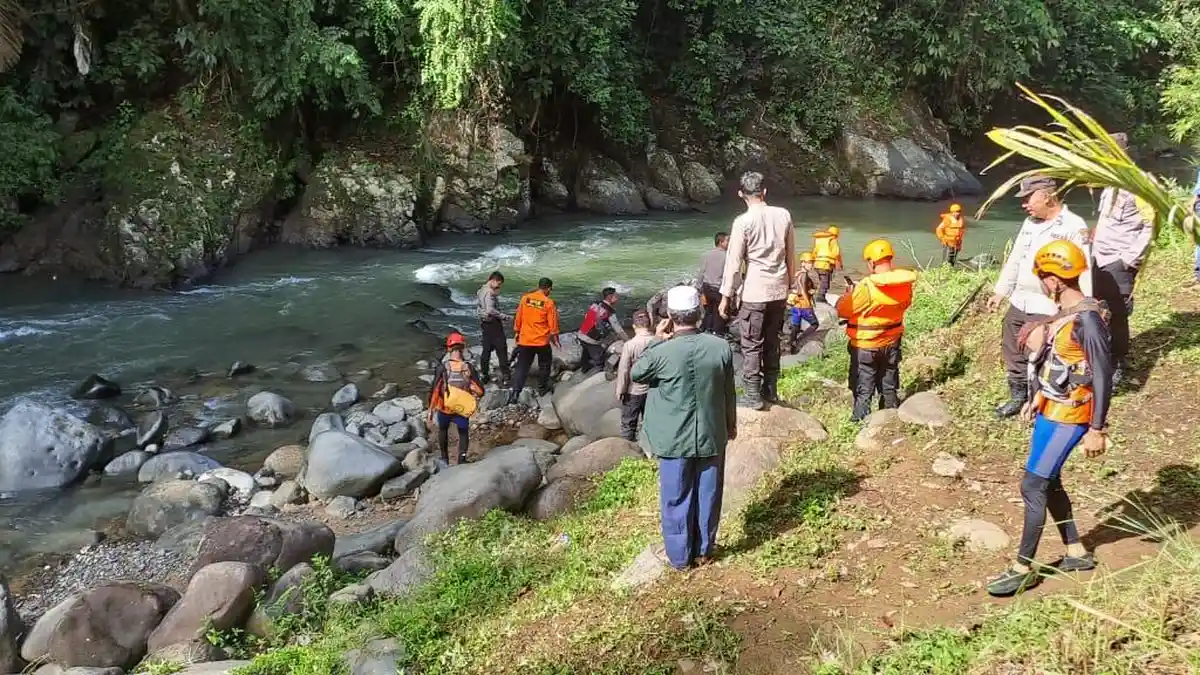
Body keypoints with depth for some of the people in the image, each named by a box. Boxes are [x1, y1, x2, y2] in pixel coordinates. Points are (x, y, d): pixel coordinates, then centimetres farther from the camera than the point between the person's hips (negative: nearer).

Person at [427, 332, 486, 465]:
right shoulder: (468, 367, -9)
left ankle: (444, 457, 37)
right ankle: (462, 458, 2)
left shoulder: (442, 367, -14)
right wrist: (472, 399, 14)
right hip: (462, 409, 0)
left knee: (443, 429, 28)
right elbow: (480, 391, -8)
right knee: (463, 433, 20)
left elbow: (434, 391, -13)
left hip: (444, 408, 0)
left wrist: (431, 412, -6)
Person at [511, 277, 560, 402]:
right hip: (542, 340, -2)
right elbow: (553, 323, -7)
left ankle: (515, 393, -5)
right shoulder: (549, 302, -12)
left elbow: (518, 318, 5)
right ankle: (542, 388, 31)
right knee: (544, 364, 21)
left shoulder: (525, 298, -2)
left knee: (522, 366, 6)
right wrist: (555, 337, 8)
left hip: (525, 340, 3)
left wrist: (517, 332, 19)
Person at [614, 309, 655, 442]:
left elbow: (623, 370, -17)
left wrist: (620, 391, -4)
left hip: (633, 392, -4)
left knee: (628, 424, 12)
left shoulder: (630, 344, -22)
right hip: (653, 390, 4)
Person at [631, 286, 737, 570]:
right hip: (712, 435, 3)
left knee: (677, 499, 12)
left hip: (675, 439, -2)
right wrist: (731, 423, 17)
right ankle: (704, 550, 32)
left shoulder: (663, 352, -21)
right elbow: (729, 393, 1)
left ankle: (679, 556, 25)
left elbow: (635, 374, 0)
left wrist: (657, 341, 0)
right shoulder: (721, 347, -11)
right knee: (708, 494, 17)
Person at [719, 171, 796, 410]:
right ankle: (770, 390, 25)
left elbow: (733, 262, -10)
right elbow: (791, 255, 9)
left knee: (752, 345, 2)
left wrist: (726, 296, -3)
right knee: (772, 342, 16)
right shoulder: (783, 215, 2)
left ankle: (753, 397, 4)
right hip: (779, 290, 5)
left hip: (754, 292, -5)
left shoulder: (743, 222, -12)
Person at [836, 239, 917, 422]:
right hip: (892, 343, 6)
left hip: (865, 346, -5)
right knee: (889, 387, 20)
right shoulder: (905, 283, -8)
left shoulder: (867, 287, -27)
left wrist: (847, 295, 1)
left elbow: (842, 311, -17)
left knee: (863, 390, 8)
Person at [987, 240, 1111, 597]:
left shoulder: (1086, 318, -21)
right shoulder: (1064, 311, 7)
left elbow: (1102, 376, -21)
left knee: (1033, 486, -5)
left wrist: (1097, 429, -21)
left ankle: (1024, 569, 5)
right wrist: (1037, 399, 23)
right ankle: (1077, 552, 33)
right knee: (1048, 482, 18)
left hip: (1068, 417, -10)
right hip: (1050, 410, 10)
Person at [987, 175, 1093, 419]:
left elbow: (1083, 271, -17)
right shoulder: (1030, 223, 10)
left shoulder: (1074, 226, -13)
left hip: (1047, 308, -8)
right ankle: (1018, 396, 35)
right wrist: (1000, 291, 20)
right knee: (1014, 353, 18)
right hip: (1018, 303, 8)